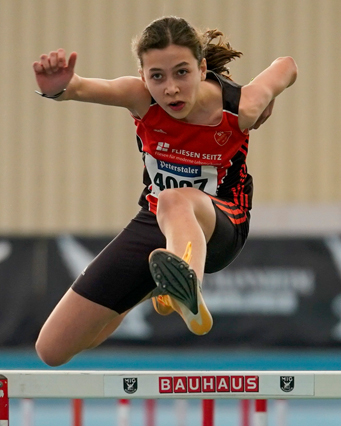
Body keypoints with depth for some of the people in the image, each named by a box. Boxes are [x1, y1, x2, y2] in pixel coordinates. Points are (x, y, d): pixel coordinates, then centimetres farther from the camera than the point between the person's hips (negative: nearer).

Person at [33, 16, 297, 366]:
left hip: (221, 226, -4)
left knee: (176, 202, -46)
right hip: (154, 220, 4)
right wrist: (57, 88, -66)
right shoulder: (142, 99, -20)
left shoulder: (241, 108, -20)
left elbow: (286, 66, 3)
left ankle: (188, 285, -83)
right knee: (52, 350, 6)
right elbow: (83, 88, -44)